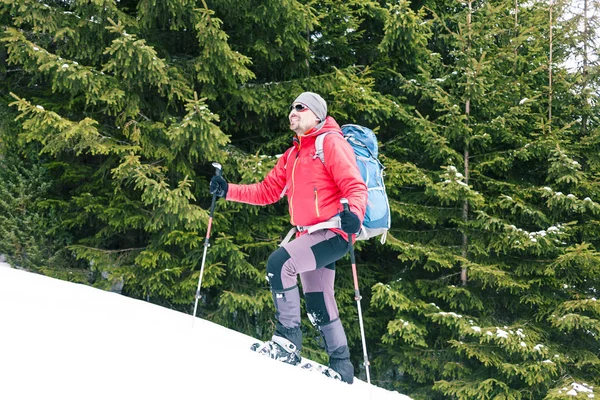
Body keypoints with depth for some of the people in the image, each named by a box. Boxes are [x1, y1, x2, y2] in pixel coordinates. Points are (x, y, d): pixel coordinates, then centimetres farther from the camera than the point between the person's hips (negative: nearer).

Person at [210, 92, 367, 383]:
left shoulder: (330, 142, -5)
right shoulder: (292, 156, 20)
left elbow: (355, 185, -15)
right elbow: (266, 191, 19)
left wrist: (354, 213, -35)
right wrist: (228, 191, 8)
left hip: (332, 232, -9)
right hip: (310, 236, 9)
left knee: (279, 262, -24)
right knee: (318, 306, 12)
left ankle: (288, 339, -16)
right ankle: (341, 366, 24)